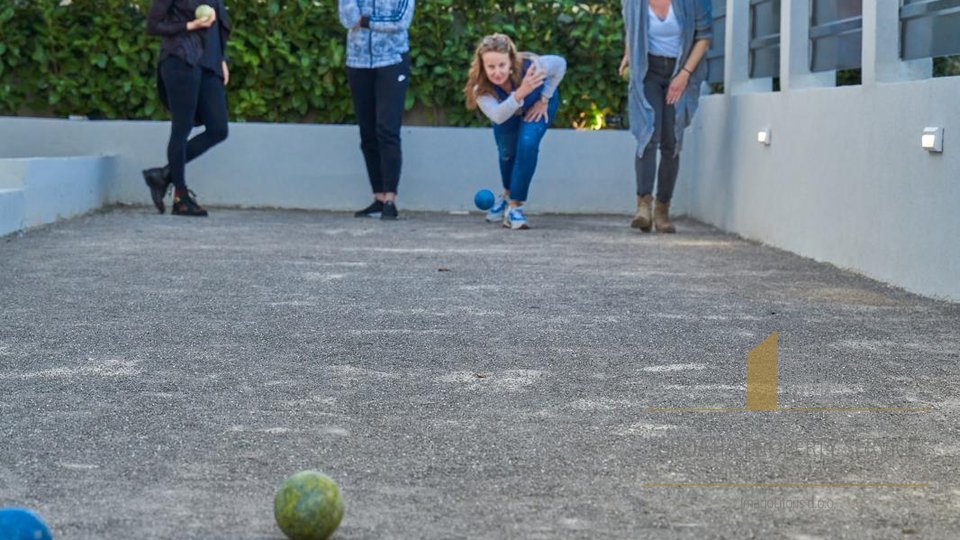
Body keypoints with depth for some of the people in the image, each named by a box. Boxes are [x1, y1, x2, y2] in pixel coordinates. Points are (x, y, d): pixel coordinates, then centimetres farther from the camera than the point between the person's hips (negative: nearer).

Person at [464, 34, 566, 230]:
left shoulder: (529, 66, -42)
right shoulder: (480, 87, -38)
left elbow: (560, 64, -23)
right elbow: (497, 116, -54)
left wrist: (544, 100, -21)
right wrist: (520, 93, -68)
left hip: (539, 103, -2)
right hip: (508, 110, 2)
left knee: (527, 144, -22)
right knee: (506, 151, 3)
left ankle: (515, 206, -13)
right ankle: (508, 194, 37)